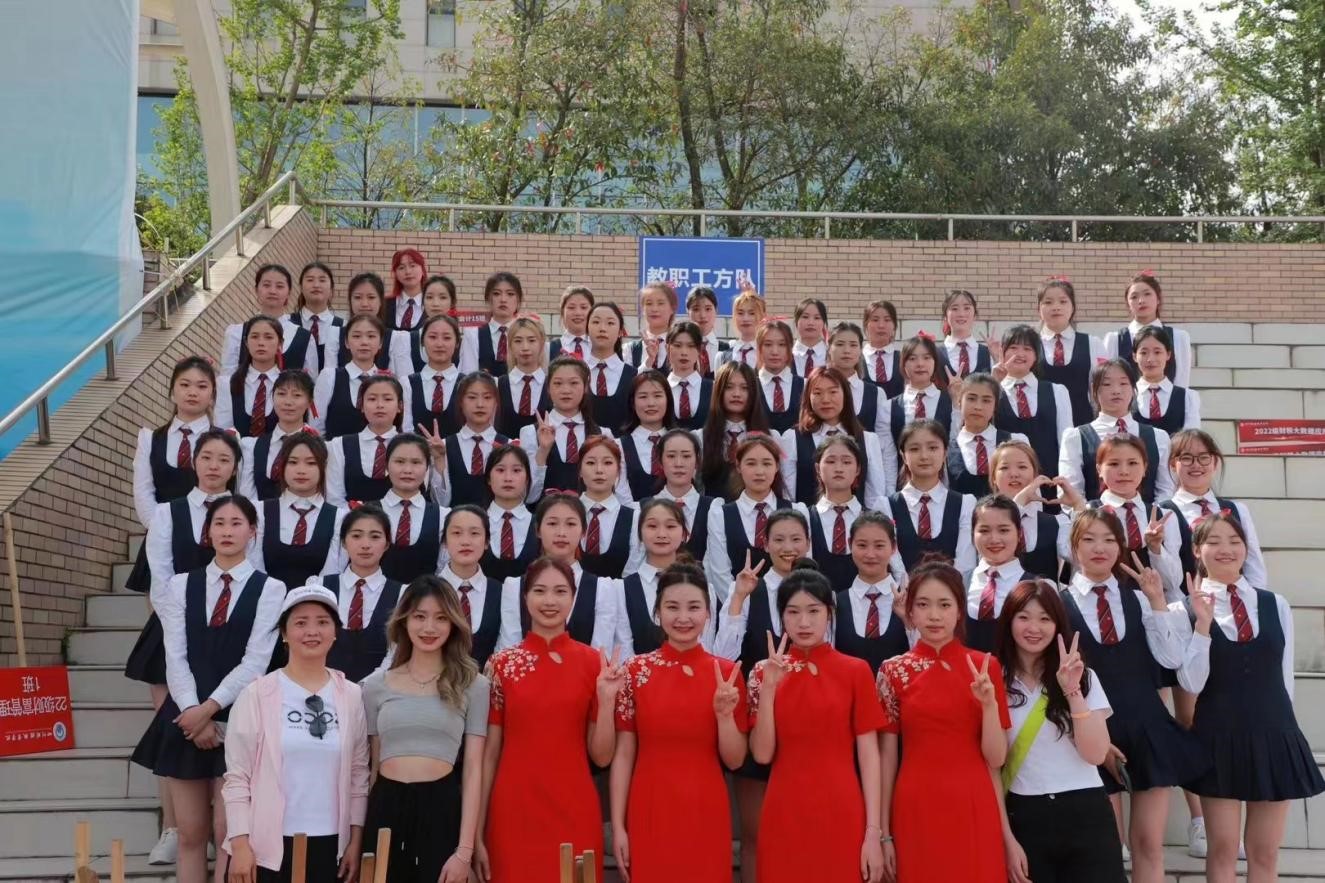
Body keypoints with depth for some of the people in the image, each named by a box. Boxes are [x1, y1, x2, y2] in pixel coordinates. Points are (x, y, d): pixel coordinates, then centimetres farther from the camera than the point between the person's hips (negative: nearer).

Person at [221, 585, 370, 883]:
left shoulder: (352, 696, 4)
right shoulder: (256, 695, -3)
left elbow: (359, 774, 7)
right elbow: (237, 776, -4)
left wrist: (355, 840, 5)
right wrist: (240, 844, -9)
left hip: (329, 846, 2)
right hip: (266, 846, -2)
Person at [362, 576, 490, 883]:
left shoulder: (472, 685, 3)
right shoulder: (376, 685, 10)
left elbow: (473, 769, -1)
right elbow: (373, 763, 13)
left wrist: (465, 849, -8)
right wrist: (359, 834, 9)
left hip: (442, 811, -2)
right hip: (386, 811, 2)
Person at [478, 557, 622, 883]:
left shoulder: (593, 662, 1)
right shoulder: (502, 664, 1)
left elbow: (601, 756, 2)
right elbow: (489, 752, 3)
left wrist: (606, 699, -13)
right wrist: (476, 832, 1)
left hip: (574, 811, 0)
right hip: (514, 810, 0)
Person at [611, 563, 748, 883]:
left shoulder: (727, 673, 0)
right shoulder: (636, 671, -2)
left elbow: (734, 760, 2)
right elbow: (623, 755, 0)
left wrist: (724, 714, -15)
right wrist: (617, 826, -4)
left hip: (706, 814, 1)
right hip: (650, 812, 0)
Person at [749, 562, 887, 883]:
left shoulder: (856, 671, 0)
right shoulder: (766, 672, 3)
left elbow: (868, 754, -1)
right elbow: (762, 754, -3)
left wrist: (873, 831, -6)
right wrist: (768, 687, -13)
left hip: (841, 815, -1)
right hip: (785, 816, 1)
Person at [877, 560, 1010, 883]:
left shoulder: (985, 666, 1)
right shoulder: (894, 671, 0)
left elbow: (996, 758, 0)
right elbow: (887, 757, 2)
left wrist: (989, 703, -15)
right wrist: (884, 833, 0)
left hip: (973, 811, 0)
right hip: (916, 811, 0)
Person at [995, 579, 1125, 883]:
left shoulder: (1082, 676, 5)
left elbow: (1096, 754, -6)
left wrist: (1072, 691, -16)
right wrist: (1006, 838, -3)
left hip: (1085, 814, 1)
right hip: (1025, 818, -1)